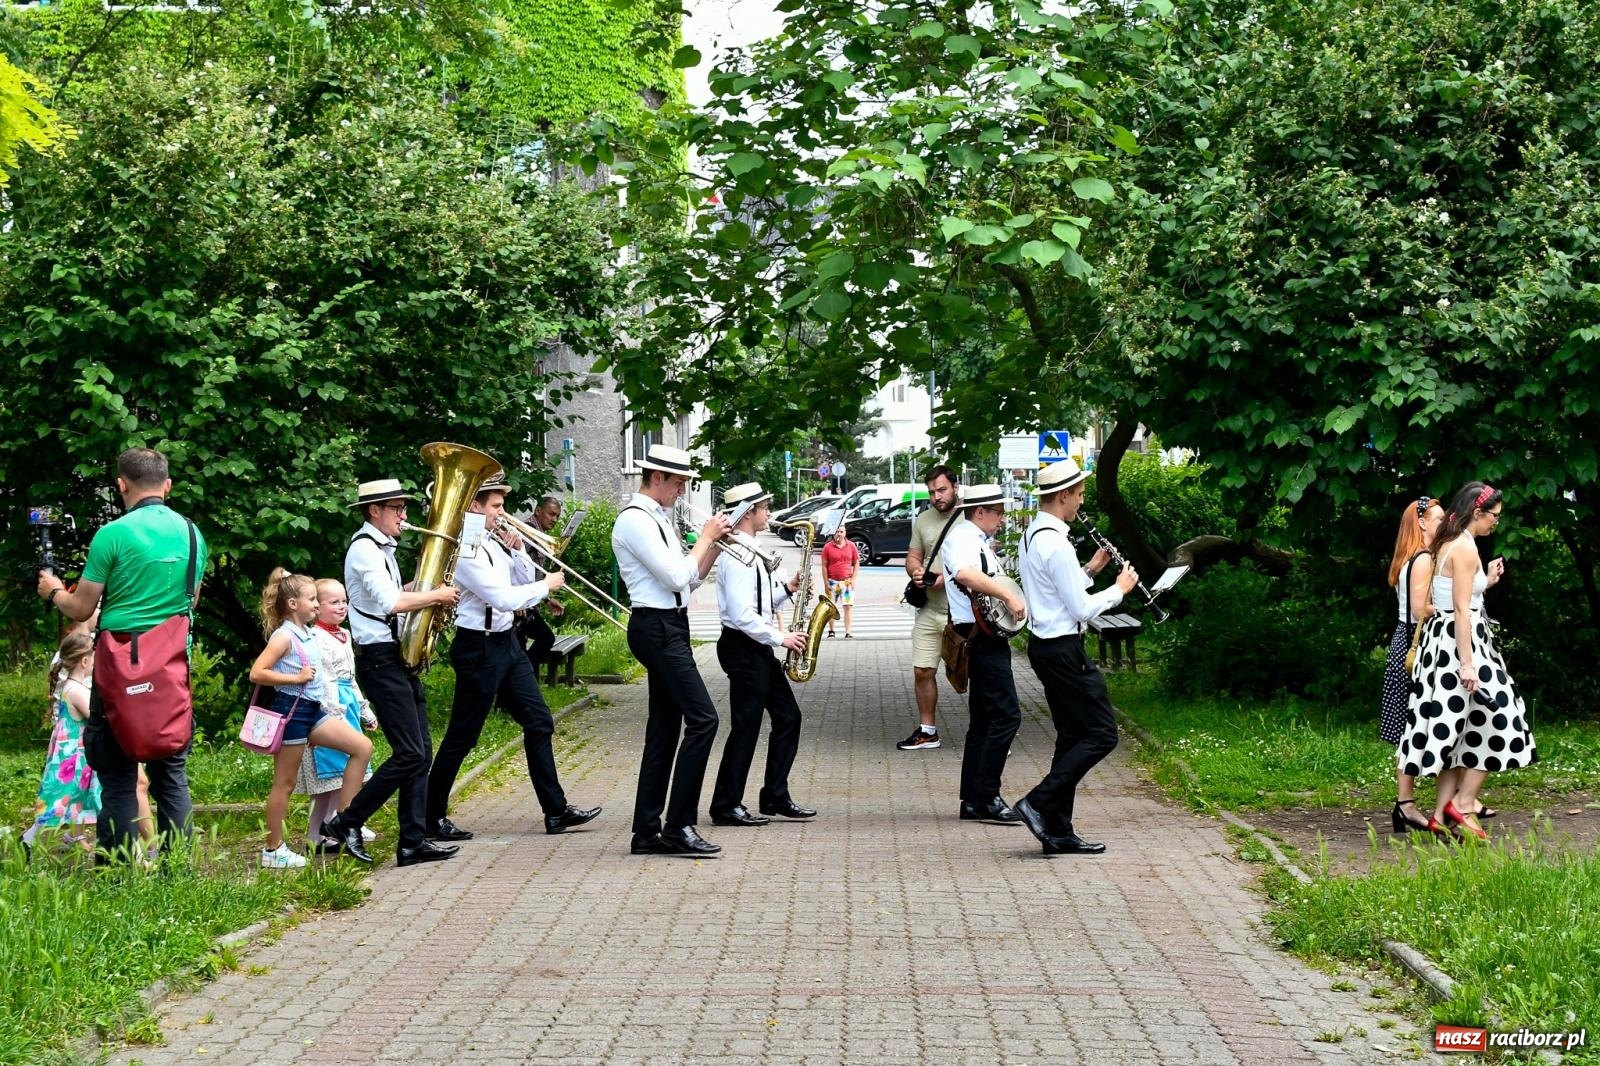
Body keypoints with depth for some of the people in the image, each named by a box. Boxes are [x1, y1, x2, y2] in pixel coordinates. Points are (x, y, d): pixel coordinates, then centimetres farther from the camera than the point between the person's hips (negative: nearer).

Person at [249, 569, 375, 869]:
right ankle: (273, 850, 8)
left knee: (363, 747, 2)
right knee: (285, 782, -1)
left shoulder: (308, 635, 11)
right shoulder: (283, 636, -14)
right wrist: (296, 678, -22)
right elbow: (256, 674, -21)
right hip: (291, 710, -9)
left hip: (313, 709, 9)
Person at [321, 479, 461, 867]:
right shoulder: (364, 549, -13)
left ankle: (413, 842, 7)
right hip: (380, 660, -10)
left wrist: (429, 593, 8)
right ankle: (346, 823, -1)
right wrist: (435, 595, -13)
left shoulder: (382, 548, 18)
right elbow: (390, 603, -24)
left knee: (421, 752, 6)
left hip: (399, 658, 10)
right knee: (410, 754, -11)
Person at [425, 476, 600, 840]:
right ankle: (433, 817, 11)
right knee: (462, 736, -1)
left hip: (507, 644, 9)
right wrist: (547, 585, -12)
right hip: (479, 649, -9)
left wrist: (517, 551, 0)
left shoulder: (493, 543, 9)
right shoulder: (464, 550, -19)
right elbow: (503, 598, -24)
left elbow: (523, 582, 16)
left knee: (539, 722, 7)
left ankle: (555, 810, 11)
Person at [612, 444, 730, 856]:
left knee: (665, 728, 9)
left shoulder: (658, 518, 18)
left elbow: (690, 579, 19)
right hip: (657, 628, -10)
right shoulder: (635, 520, -13)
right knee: (702, 718, -14)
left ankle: (647, 833, 11)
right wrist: (706, 537, -7)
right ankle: (679, 826, -11)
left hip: (669, 627, 10)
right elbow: (677, 577, -19)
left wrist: (716, 542, 7)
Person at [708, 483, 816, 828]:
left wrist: (786, 589, 6)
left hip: (757, 649, 10)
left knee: (787, 717, 12)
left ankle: (776, 796, 18)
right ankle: (726, 807, 2)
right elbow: (742, 615, -25)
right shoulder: (738, 556, -18)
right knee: (746, 726, -5)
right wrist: (780, 637, -17)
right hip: (743, 648, -10)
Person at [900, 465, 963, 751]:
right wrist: (916, 571, -5)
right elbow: (913, 556, 20)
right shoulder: (923, 520, 12)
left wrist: (950, 575, -21)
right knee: (922, 671, 8)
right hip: (929, 610, 6)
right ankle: (927, 731, 21)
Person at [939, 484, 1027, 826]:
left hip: (987, 637, 11)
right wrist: (1010, 595, -34)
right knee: (1006, 715, -13)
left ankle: (973, 801, 14)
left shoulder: (979, 541, 20)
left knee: (984, 720, 11)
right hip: (981, 636, -11)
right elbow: (966, 574, -34)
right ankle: (986, 799, -11)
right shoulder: (962, 538, -13)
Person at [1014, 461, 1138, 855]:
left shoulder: (1033, 535, 12)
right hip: (1064, 649, -10)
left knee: (1072, 736, 13)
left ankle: (1058, 831, 13)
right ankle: (1039, 802, -7)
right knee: (1102, 733, -4)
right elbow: (1081, 609, -18)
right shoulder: (1055, 543, -20)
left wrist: (1089, 570, 12)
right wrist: (1119, 589, -5)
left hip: (1045, 644, 10)